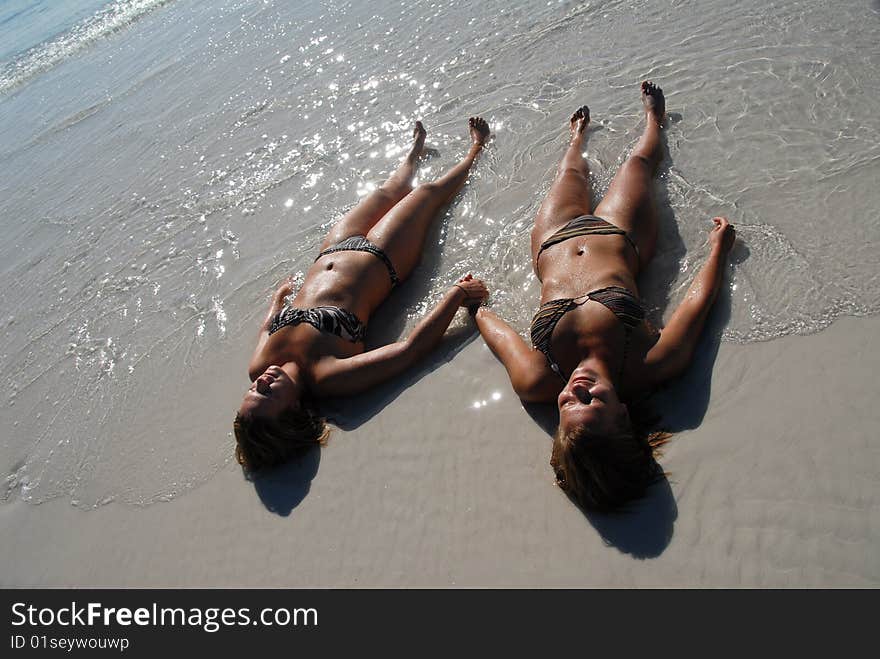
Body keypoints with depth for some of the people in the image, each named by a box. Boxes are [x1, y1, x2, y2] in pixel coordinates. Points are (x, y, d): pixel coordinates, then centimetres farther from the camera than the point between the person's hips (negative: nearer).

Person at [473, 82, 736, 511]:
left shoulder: (536, 383, -41)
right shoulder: (650, 371, -39)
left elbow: (488, 320, -21)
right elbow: (700, 298, -22)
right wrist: (719, 246, -7)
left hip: (555, 242, 0)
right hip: (618, 239, 0)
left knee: (571, 174, 28)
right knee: (637, 162, 25)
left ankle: (578, 136, 66)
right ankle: (653, 118, 62)